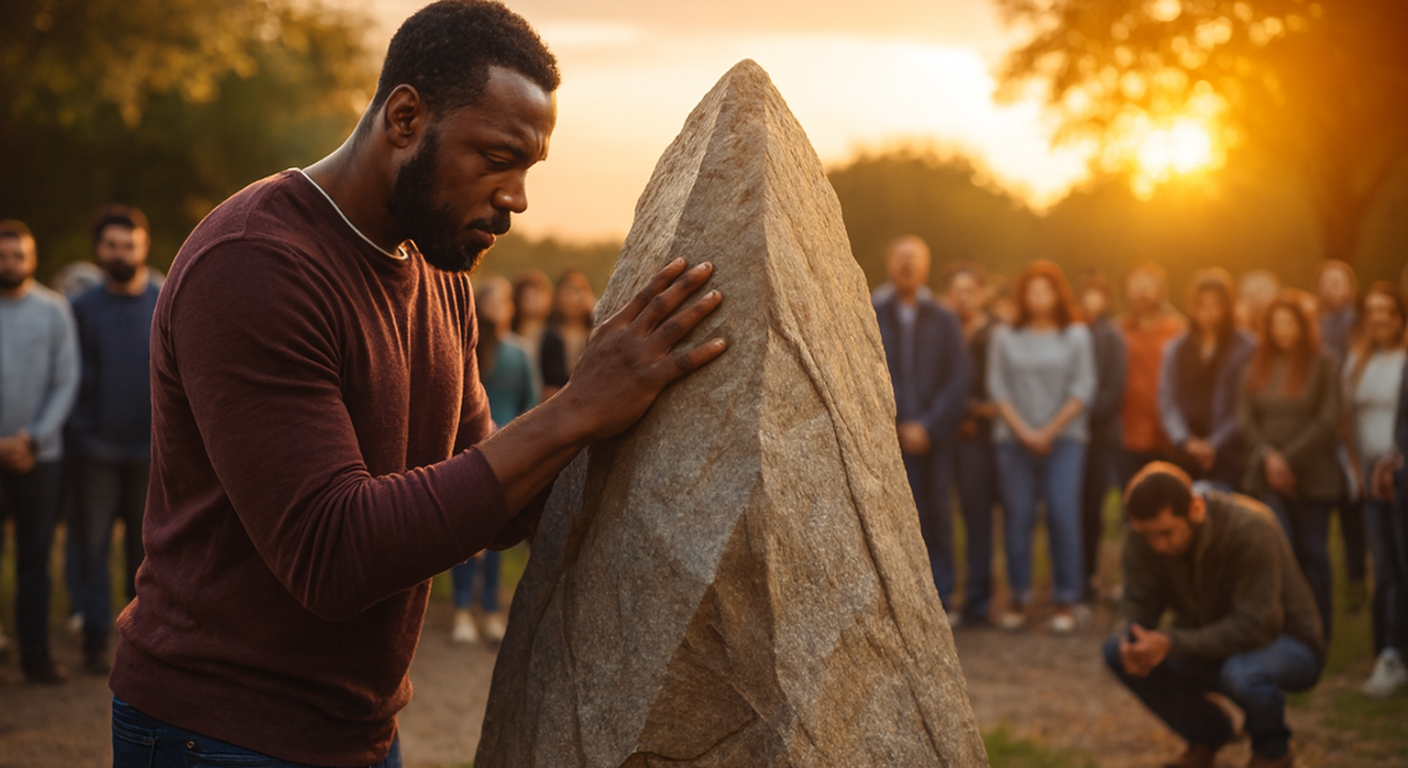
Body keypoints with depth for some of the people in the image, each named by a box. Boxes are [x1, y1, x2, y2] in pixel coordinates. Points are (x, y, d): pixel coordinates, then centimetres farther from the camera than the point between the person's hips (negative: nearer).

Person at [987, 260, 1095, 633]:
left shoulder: (1076, 335, 6)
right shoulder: (1005, 337, 8)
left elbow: (1083, 390, 1)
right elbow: (997, 388, 4)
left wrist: (1049, 432, -6)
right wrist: (1024, 431, -6)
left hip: (1064, 438, -1)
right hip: (1014, 438, 1)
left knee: (1063, 515, -9)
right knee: (1018, 518, -2)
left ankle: (1066, 601, -4)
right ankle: (1018, 598, 6)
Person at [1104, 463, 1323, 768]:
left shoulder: (1250, 530, -30)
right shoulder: (1143, 536, -14)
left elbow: (1257, 625, -32)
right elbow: (1140, 603, -9)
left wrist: (1171, 643, -39)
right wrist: (1135, 640, -33)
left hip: (1288, 644, -5)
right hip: (1209, 645, 5)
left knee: (1242, 672, -39)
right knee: (1117, 651, -15)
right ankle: (1207, 736, 7)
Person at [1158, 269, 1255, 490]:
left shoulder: (1246, 348, 0)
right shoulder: (1175, 349, 12)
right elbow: (1167, 400, 4)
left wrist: (1215, 443, -10)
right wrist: (1186, 440, -11)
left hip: (1229, 458, -3)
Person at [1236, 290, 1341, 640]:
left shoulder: (1323, 365, -2)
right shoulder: (1257, 365, 9)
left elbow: (1328, 423, -9)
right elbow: (1244, 419, 5)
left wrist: (1289, 458, -13)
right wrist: (1268, 456, -10)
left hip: (1312, 476, -2)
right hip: (1267, 477, 2)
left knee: (1312, 554, 5)